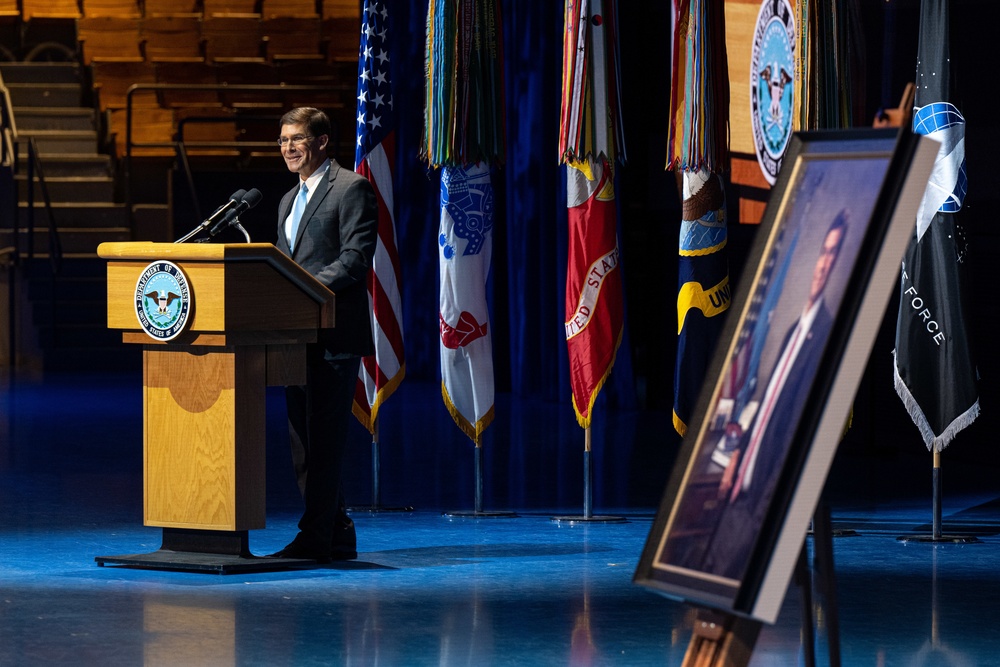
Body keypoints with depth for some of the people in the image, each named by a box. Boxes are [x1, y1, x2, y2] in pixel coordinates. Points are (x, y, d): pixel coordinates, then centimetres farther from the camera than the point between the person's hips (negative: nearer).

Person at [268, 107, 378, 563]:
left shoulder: (351, 189, -5)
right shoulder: (288, 200, 23)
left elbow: (355, 257, -14)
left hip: (334, 335, -9)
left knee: (324, 437, -10)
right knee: (303, 440, 10)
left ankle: (315, 538, -10)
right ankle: (337, 536, 17)